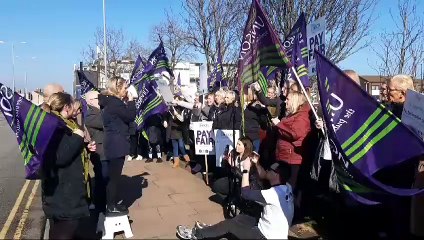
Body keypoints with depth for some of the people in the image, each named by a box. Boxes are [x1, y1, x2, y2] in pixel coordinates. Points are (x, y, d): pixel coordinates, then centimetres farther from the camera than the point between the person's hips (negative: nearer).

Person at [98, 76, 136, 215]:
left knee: (112, 175, 17)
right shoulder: (115, 102, -18)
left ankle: (112, 203, 27)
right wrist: (130, 101, -9)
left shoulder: (108, 101, 12)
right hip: (117, 145, -10)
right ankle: (111, 207, 7)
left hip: (112, 144, 10)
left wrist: (127, 102, 7)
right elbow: (130, 117, -19)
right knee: (114, 176, -2)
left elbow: (123, 118, 16)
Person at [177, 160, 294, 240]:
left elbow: (245, 193, -24)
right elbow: (265, 177, 16)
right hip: (271, 230, 8)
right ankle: (209, 230, 34)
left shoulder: (275, 193, -30)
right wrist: (256, 163, 3)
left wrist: (246, 170, -16)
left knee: (229, 224, 4)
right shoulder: (286, 187, -2)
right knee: (239, 218, 19)